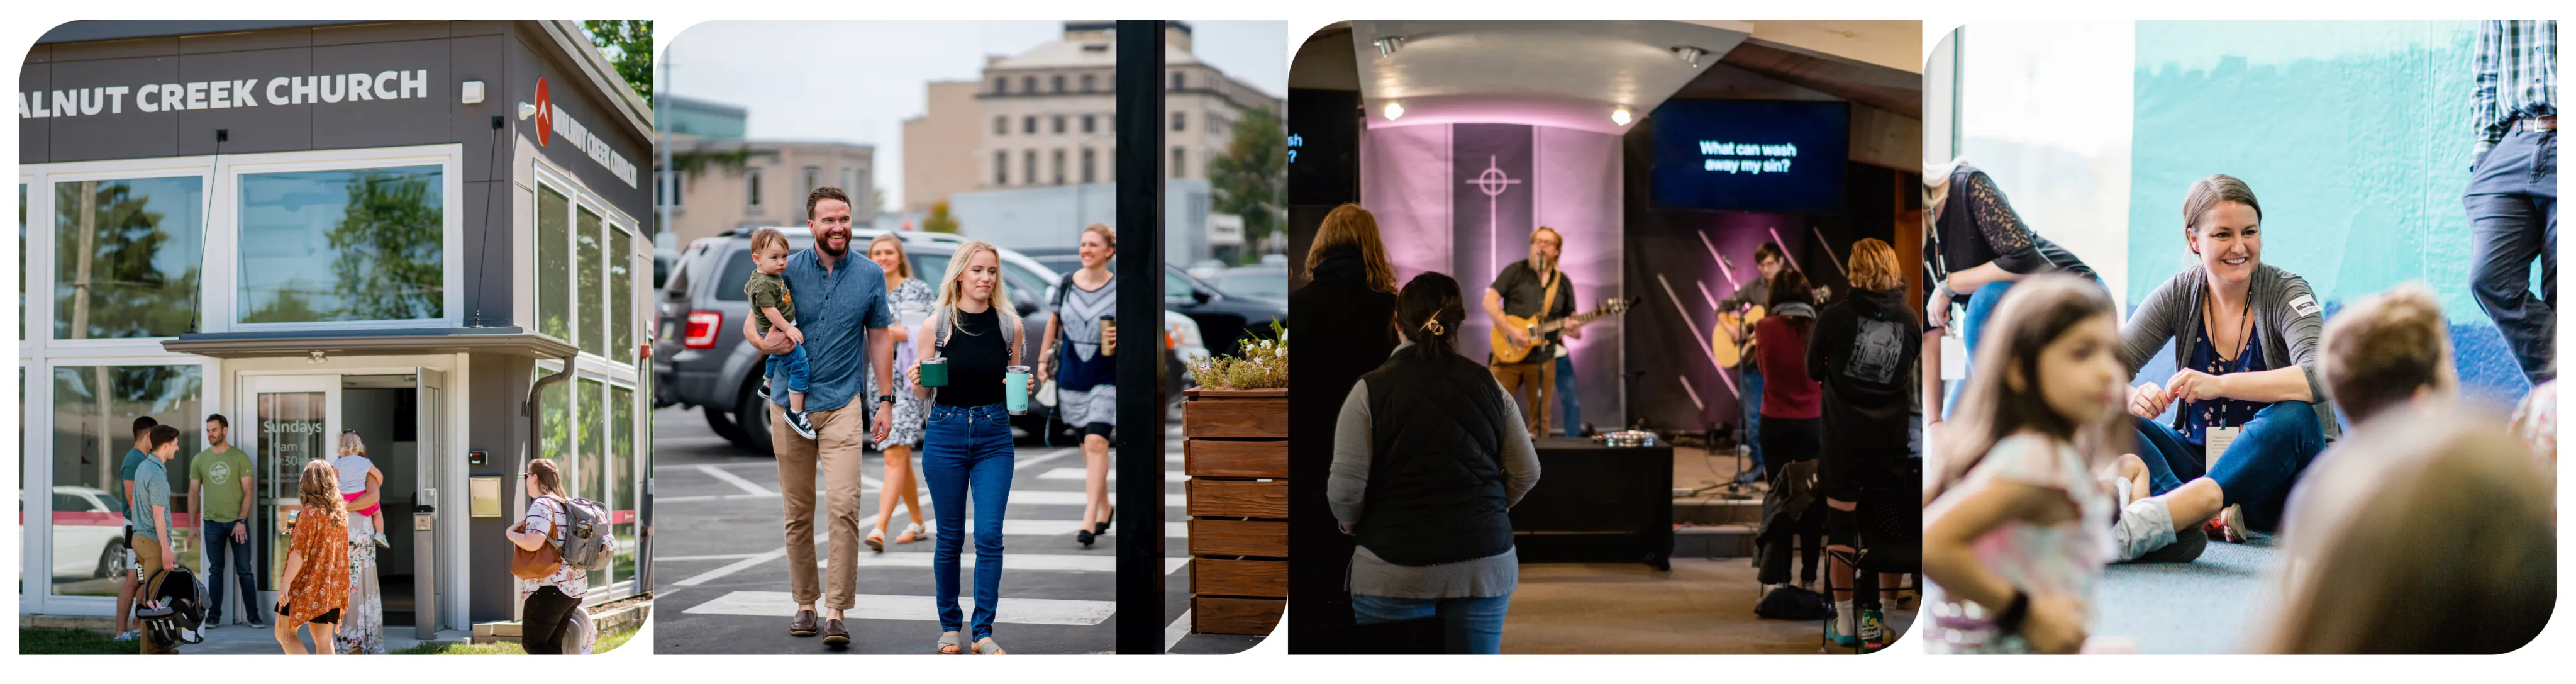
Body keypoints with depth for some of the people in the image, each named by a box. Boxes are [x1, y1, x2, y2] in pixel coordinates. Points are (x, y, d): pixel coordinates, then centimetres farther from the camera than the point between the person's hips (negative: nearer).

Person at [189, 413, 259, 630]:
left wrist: (242, 521, -11)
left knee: (244, 570, 0)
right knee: (216, 571, 7)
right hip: (212, 523, 2)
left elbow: (248, 492, -3)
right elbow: (194, 494, 9)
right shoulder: (199, 460, 7)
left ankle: (253, 615, 3)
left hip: (238, 522, -2)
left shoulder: (240, 457, -1)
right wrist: (193, 525, 3)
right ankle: (214, 616, 12)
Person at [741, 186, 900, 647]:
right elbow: (752, 323, 6)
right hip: (789, 405, 1)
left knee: (843, 506, -14)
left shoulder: (870, 276, 4)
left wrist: (885, 401, 6)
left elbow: (879, 337, 11)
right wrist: (765, 342, -18)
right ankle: (804, 604, 19)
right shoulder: (788, 269, 2)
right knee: (797, 513, 7)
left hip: (843, 405, -1)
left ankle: (836, 613, -11)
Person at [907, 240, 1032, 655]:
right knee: (950, 537, 6)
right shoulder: (936, 324, -2)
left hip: (994, 436, 1)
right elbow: (923, 394, 3)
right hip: (946, 433, -1)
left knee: (990, 535, -6)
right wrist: (916, 382, -18)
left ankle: (983, 632, 1)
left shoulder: (1009, 324, 3)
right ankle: (950, 625, 21)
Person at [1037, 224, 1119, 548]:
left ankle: (1089, 520, -16)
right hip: (1071, 373, 4)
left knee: (1096, 442, -15)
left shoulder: (1119, 288, -5)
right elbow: (1054, 321, 17)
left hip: (1107, 376, -4)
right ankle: (1104, 509, 29)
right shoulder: (1066, 285, 5)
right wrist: (1043, 359, 16)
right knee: (1087, 444, 12)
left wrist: (1120, 338, -18)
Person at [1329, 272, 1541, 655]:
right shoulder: (1488, 385, 3)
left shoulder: (1371, 390, -7)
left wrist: (1350, 523, 10)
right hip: (1484, 565, 3)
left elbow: (1345, 488, -11)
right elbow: (1527, 473, 7)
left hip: (1396, 574, -3)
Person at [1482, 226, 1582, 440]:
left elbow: (1571, 323, 14)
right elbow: (1489, 301, -8)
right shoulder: (1516, 271, 0)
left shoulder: (1563, 283, 10)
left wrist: (1573, 330, -11)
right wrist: (1510, 330, -19)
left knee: (1540, 418, 5)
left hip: (1543, 360, 3)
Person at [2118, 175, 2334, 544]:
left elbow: (2320, 378, -30)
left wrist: (2219, 384, -41)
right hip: (2200, 456, 3)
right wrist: (2131, 397, -33)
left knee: (2292, 417, -36)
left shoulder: (2286, 292, -11)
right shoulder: (2179, 295, -2)